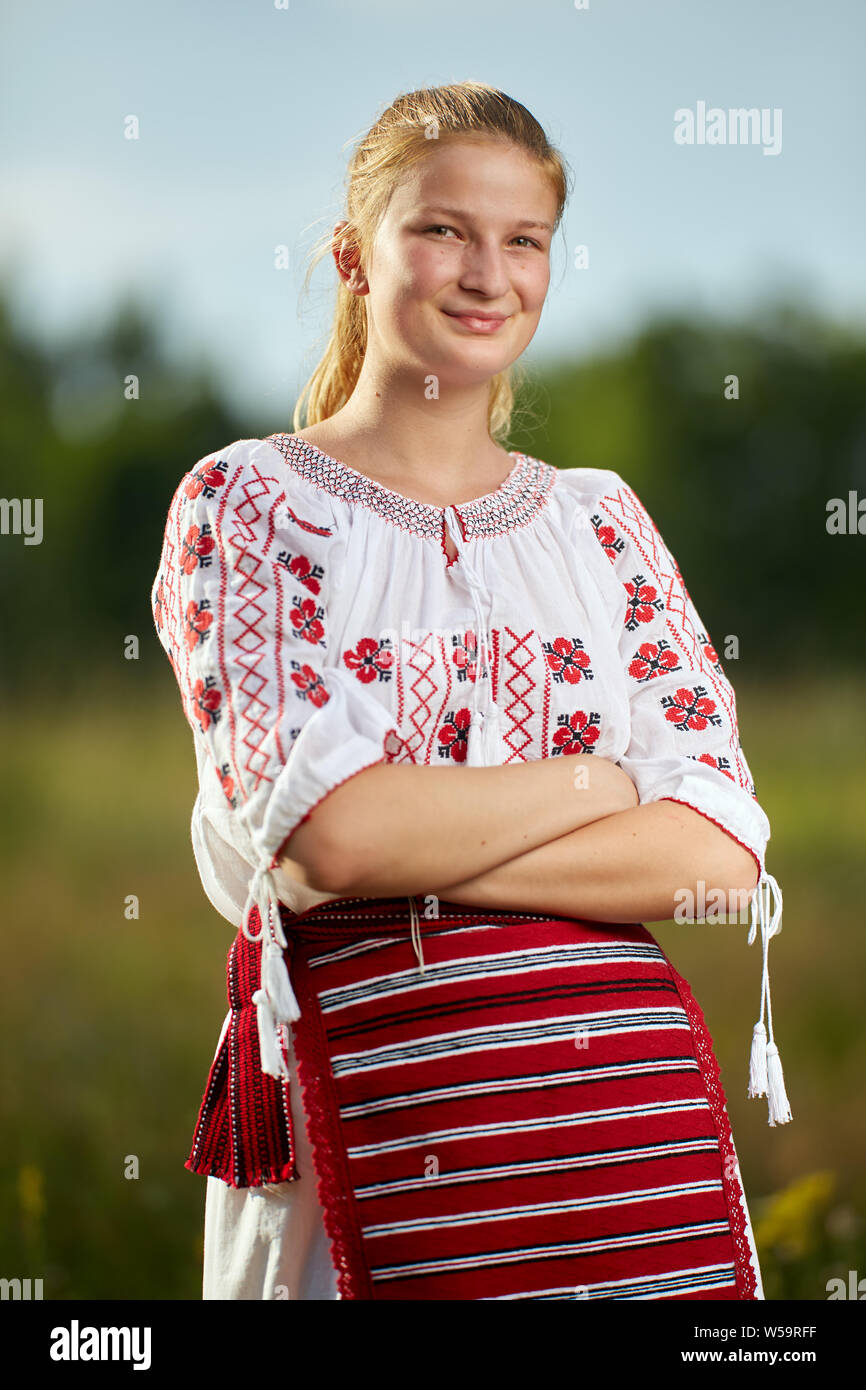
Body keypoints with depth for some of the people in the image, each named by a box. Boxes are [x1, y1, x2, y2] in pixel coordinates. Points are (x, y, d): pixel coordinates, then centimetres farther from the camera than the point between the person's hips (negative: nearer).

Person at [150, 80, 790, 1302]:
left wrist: (410, 848, -10)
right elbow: (326, 832, -13)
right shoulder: (244, 503, 2)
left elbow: (721, 854, 0)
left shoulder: (599, 518, 13)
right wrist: (600, 777, -4)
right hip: (377, 1100, -3)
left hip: (637, 1090, 3)